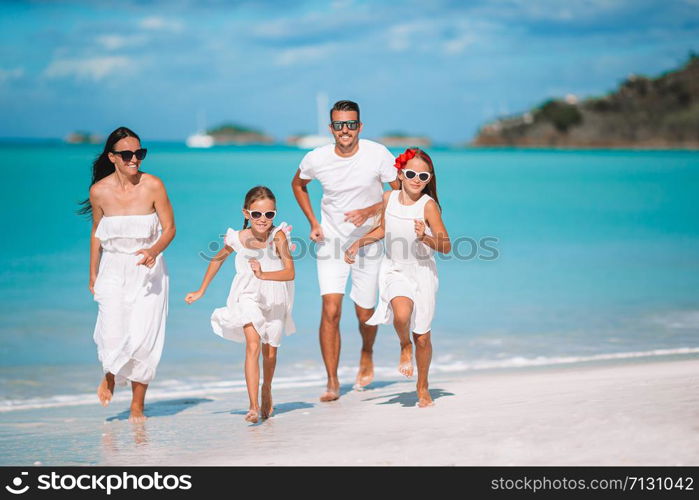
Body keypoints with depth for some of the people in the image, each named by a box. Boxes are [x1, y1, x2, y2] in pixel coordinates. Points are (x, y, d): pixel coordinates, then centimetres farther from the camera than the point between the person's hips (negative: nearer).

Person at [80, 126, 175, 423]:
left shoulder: (153, 186, -10)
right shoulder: (100, 191, -5)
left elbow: (169, 229, -4)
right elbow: (97, 233, 9)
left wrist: (154, 250, -25)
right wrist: (93, 275, 15)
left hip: (148, 270, -1)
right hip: (113, 270, 1)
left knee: (143, 337, -6)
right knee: (113, 335, -12)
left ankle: (138, 405, 10)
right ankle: (110, 376, 24)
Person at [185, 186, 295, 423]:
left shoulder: (278, 236, -21)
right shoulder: (237, 239, -14)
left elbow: (290, 273, -27)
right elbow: (218, 259, 7)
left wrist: (263, 275, -42)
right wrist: (201, 291, 14)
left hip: (274, 298, 1)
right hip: (247, 295, -1)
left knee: (270, 352, 13)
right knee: (252, 345, -20)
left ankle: (266, 390, 44)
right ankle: (253, 406, -24)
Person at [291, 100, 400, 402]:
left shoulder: (378, 155, -14)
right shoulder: (316, 159, -10)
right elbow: (298, 184, 12)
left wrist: (369, 211, -22)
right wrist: (313, 222, 2)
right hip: (331, 242, 0)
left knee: (365, 314, 9)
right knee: (331, 311, -15)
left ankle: (367, 356, 44)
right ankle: (332, 382, -7)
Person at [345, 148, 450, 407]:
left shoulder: (428, 205, -15)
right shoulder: (389, 198, -2)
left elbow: (446, 247, -16)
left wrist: (424, 237, -33)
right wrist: (358, 243, 12)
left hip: (422, 272, -2)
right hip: (395, 271, 2)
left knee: (422, 337, 5)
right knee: (402, 315, -30)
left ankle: (423, 386, 29)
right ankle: (405, 347, 4)